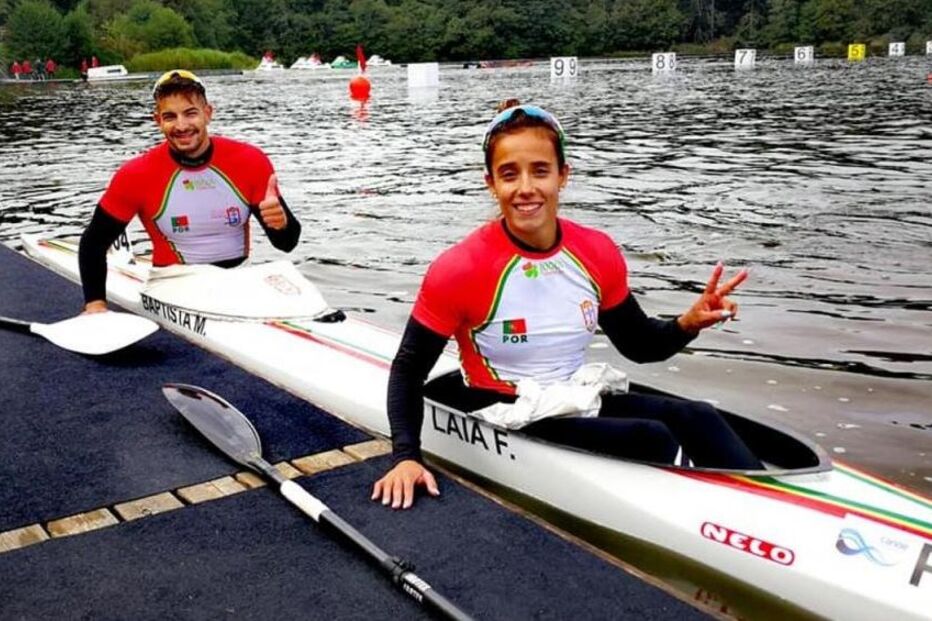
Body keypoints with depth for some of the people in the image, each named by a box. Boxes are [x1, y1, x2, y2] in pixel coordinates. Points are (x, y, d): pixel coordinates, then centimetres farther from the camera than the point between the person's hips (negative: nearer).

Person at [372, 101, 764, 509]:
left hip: (579, 404, 5)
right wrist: (405, 457, -21)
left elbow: (640, 345, 11)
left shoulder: (598, 254, -1)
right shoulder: (460, 270, -14)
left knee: (697, 419, -16)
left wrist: (688, 323, -11)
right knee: (651, 439, -24)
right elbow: (408, 369, -8)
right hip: (502, 421, -5)